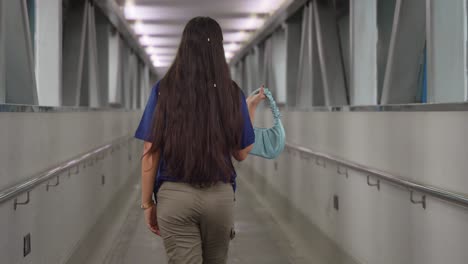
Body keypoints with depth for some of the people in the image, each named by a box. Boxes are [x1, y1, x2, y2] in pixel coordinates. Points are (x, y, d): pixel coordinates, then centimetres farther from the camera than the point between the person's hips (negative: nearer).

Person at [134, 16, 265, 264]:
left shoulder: (164, 89, -4)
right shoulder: (231, 92, -1)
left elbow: (151, 151, -5)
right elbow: (241, 153, 7)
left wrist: (147, 202, 4)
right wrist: (251, 107, 19)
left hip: (175, 196, -2)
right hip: (220, 196, 2)